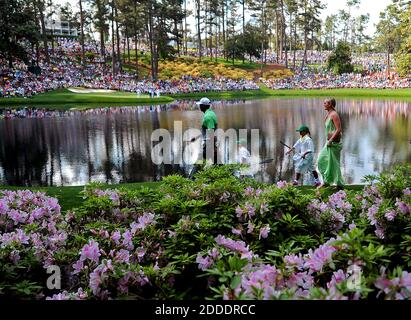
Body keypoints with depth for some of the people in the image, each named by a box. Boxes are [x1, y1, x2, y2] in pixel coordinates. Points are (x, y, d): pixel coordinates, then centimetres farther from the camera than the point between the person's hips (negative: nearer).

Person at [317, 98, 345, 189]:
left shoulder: (334, 115, -15)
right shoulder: (329, 114, 14)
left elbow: (338, 129, -22)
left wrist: (330, 140, -24)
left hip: (334, 143, -10)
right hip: (330, 142, 10)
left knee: (333, 163, -3)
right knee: (321, 160, 10)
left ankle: (340, 185, 7)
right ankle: (326, 181, 17)